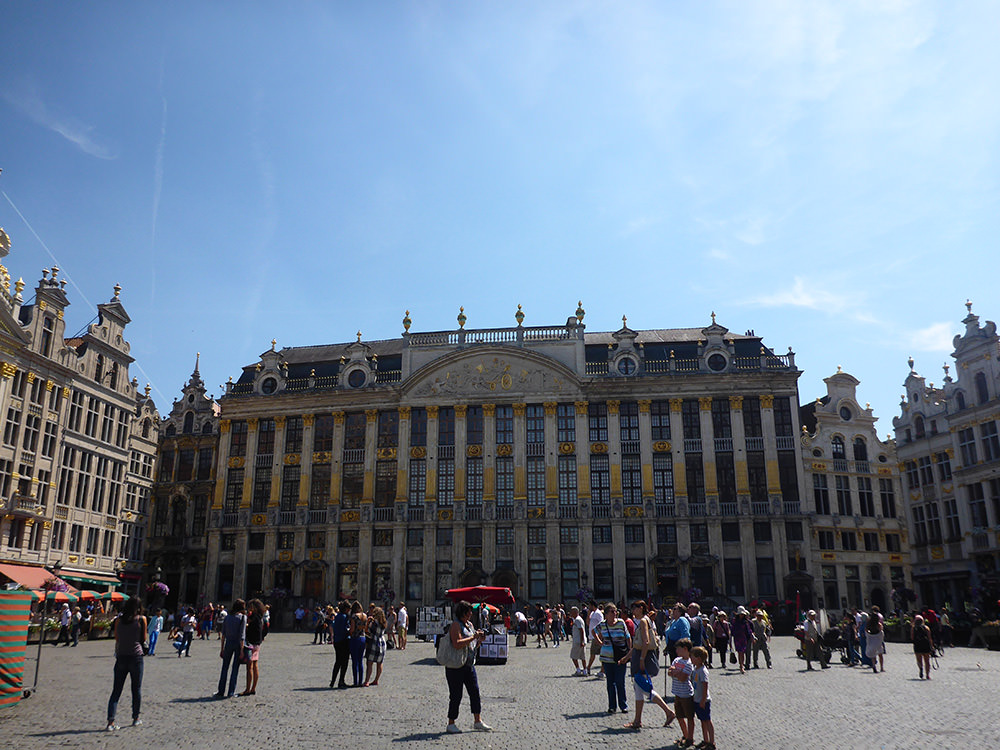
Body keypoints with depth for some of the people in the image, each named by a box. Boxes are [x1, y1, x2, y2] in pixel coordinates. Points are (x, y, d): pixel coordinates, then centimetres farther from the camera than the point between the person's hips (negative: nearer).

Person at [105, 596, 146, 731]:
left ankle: (110, 721, -5)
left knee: (116, 690, 6)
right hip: (136, 657, -2)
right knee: (136, 689, 12)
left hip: (121, 658, 2)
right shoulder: (142, 619, -6)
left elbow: (117, 640, 8)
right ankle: (136, 718, 22)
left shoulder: (119, 620, 3)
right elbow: (143, 639, 2)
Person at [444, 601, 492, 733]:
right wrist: (473, 637, -22)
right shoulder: (456, 625, -12)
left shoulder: (470, 624, 14)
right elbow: (457, 644, -25)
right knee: (456, 695, -1)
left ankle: (478, 721, 14)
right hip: (456, 666, -8)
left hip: (469, 665, 8)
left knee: (475, 692, 6)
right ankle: (451, 724, 11)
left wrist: (480, 640, 1)